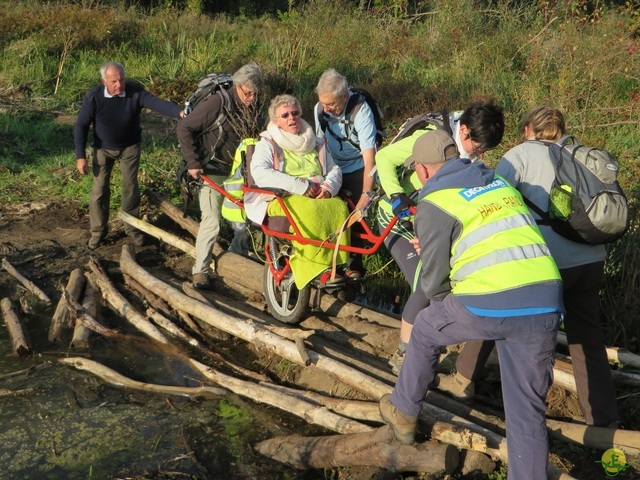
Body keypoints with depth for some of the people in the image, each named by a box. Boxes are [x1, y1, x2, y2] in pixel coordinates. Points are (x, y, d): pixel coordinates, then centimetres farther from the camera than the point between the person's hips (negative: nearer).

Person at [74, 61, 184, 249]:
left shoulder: (135, 92, -22)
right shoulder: (93, 97, -22)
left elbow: (157, 103, -35)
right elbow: (81, 126, -15)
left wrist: (180, 111, -56)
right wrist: (81, 156, -18)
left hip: (130, 147, 0)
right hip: (103, 148, 0)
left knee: (130, 186, 6)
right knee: (100, 189, 2)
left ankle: (132, 227, 24)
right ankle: (98, 230, 20)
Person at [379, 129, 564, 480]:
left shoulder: (434, 202, 0)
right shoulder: (498, 180, 19)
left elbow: (433, 280, 4)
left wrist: (442, 301, 26)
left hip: (488, 306, -5)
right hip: (545, 304, 5)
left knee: (425, 331, 25)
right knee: (528, 407, 14)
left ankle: (403, 413, 41)